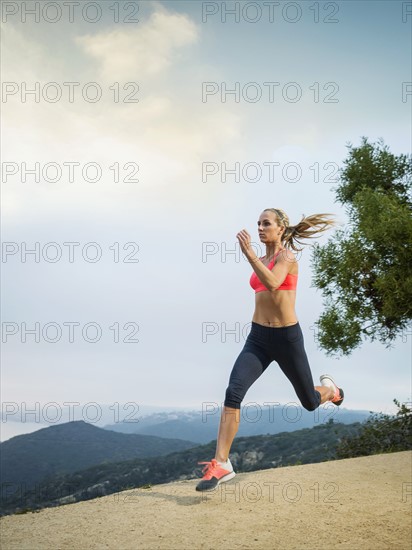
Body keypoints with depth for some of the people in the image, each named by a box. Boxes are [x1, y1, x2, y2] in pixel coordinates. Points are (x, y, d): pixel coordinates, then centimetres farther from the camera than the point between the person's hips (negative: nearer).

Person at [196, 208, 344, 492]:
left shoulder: (287, 256, -10)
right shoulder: (262, 261, 11)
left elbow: (273, 283, -31)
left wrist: (249, 253, -33)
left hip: (287, 337, -5)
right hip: (258, 337, 5)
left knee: (310, 402, 14)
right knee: (234, 392, -18)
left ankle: (330, 388, 51)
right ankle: (221, 464, -18)